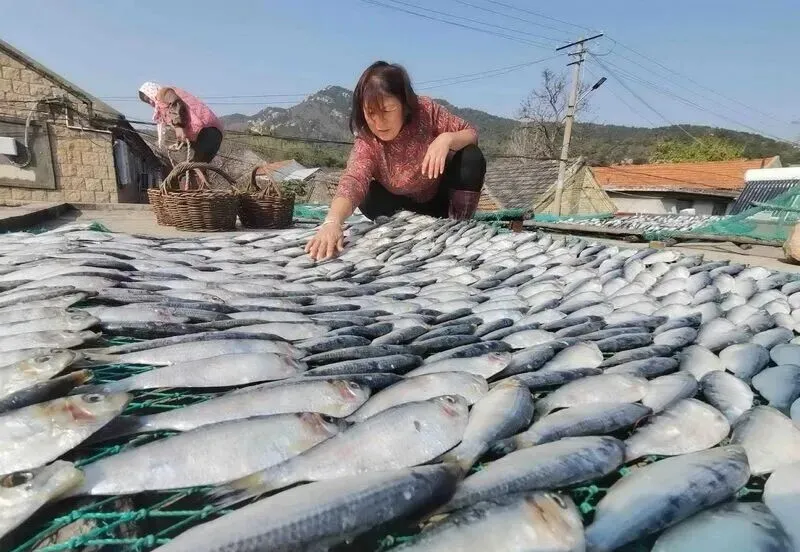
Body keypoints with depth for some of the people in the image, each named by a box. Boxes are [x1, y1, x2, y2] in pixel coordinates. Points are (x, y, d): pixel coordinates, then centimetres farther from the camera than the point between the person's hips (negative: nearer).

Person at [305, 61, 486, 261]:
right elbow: (353, 180, -43)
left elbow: (472, 133, -17)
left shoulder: (426, 110, -24)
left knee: (471, 157, -28)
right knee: (370, 200, -29)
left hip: (442, 196, 0)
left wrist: (447, 139, -41)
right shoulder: (367, 142, -25)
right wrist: (332, 222, -63)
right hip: (407, 206, 0)